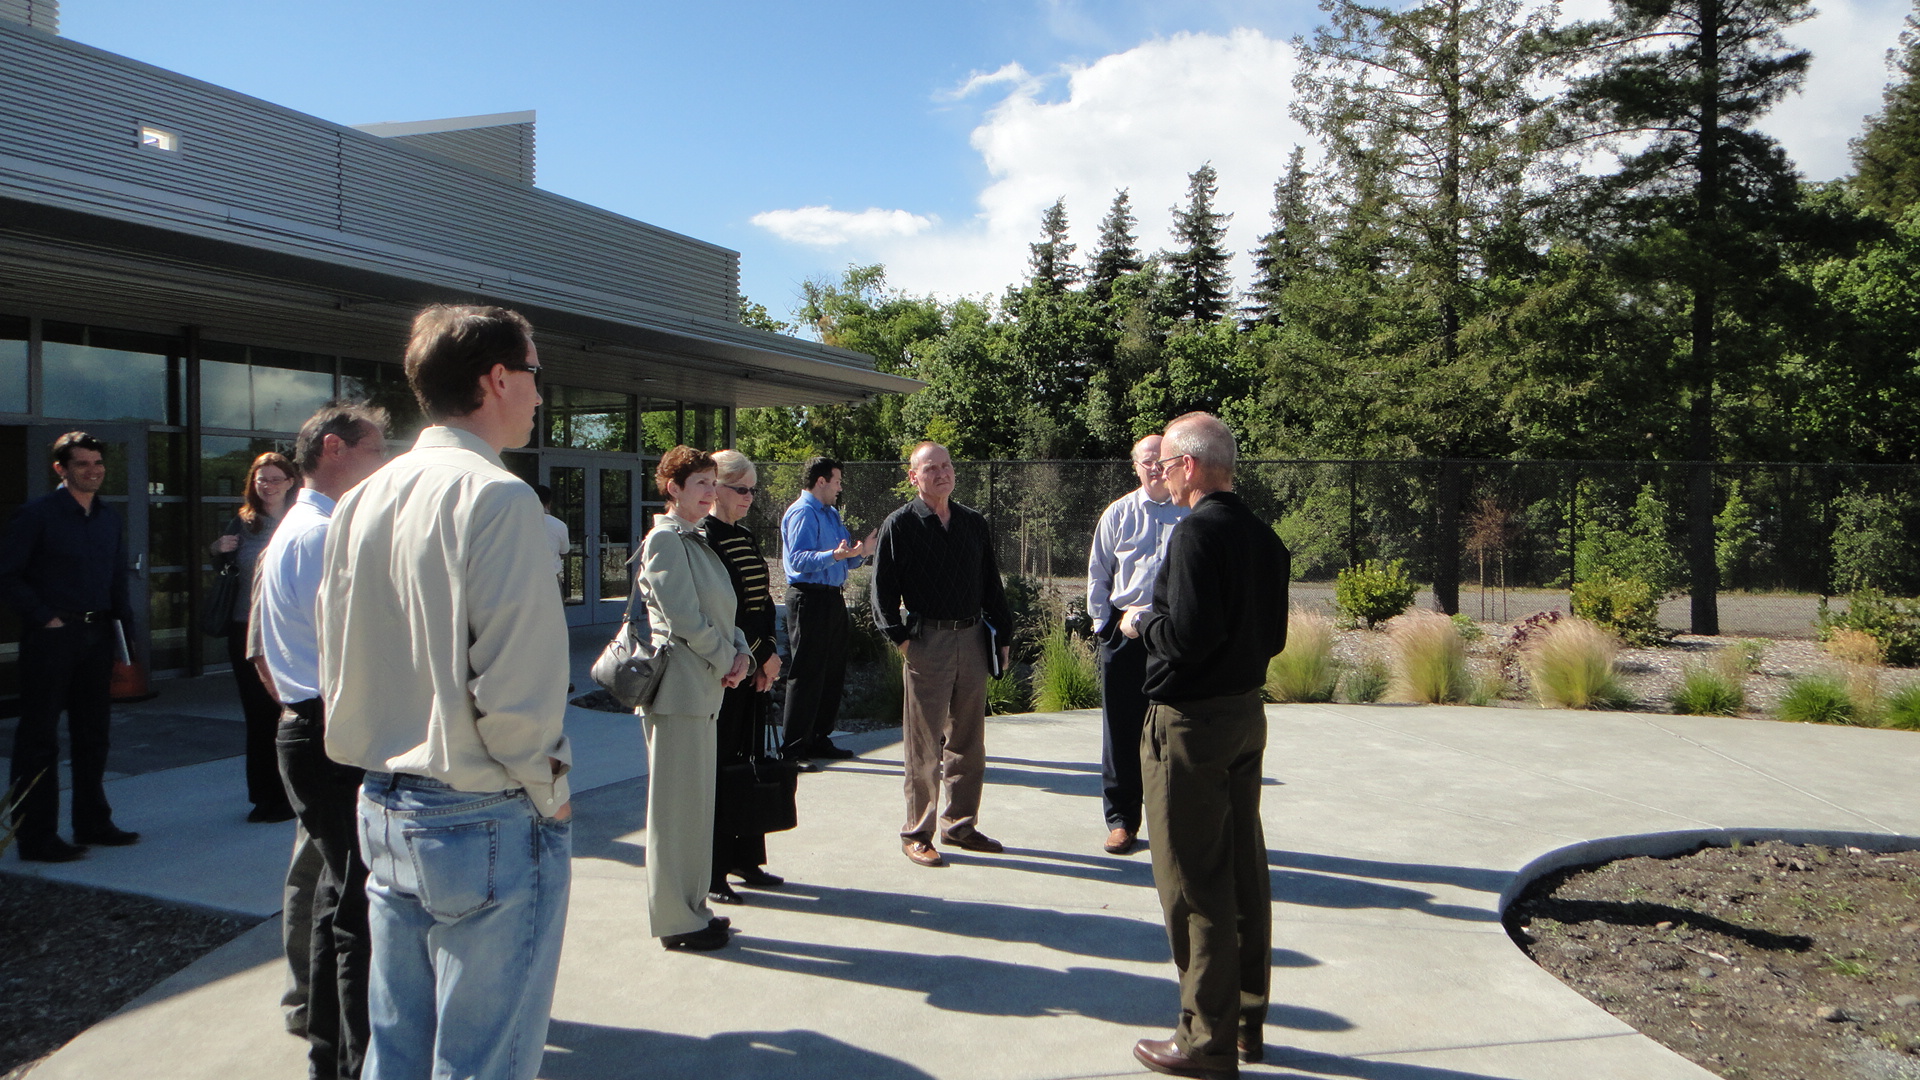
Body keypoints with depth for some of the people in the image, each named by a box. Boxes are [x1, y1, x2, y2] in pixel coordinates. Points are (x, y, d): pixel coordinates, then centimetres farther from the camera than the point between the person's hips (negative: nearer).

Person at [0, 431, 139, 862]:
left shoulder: (110, 517, 12)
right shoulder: (38, 514, -6)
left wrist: (123, 626, 7)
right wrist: (45, 617, -13)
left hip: (96, 633, 7)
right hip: (51, 635, -6)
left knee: (92, 731, 13)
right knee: (39, 737, -1)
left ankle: (92, 823, 24)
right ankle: (35, 836, 4)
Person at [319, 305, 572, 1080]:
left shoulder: (360, 502, 7)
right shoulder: (495, 497, -17)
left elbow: (337, 666, 13)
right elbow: (516, 684, -22)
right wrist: (549, 791, -7)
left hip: (383, 813, 8)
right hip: (487, 824, -8)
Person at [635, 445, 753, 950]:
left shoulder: (696, 540, 17)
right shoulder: (665, 539, -11)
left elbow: (722, 610, 17)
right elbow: (683, 618, -17)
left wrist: (741, 652, 0)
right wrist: (726, 662, -7)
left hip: (704, 689, 9)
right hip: (679, 687, -9)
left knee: (697, 801, 15)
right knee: (677, 804, -1)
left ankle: (691, 907, 25)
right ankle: (676, 920, 8)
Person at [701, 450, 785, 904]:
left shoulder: (746, 537, 14)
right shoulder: (703, 539, -11)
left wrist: (768, 654, 1)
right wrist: (763, 654, -12)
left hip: (756, 668, 8)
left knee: (750, 761, 12)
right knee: (717, 766, -2)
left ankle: (745, 859, 22)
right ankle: (710, 872, 6)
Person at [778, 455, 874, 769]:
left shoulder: (831, 513, 21)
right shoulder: (802, 513, -10)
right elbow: (798, 558, -22)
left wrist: (860, 552, 6)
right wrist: (833, 555, -34)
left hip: (832, 599, 10)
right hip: (809, 599, -10)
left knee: (833, 674, 13)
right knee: (806, 675, -8)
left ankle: (819, 740, 25)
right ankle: (792, 749, -3)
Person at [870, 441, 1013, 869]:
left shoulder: (974, 523, 13)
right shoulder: (900, 525, -1)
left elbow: (991, 584, 17)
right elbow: (883, 588, -4)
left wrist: (1002, 634, 13)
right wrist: (900, 637, -11)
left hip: (972, 639, 5)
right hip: (927, 641, -5)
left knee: (968, 741, 11)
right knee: (924, 745, 0)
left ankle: (961, 824, 23)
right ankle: (916, 834, 10)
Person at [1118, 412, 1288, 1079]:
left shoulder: (1198, 531, -19)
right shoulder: (1263, 536, 8)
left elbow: (1189, 635, -26)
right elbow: (1274, 636, 13)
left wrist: (1141, 623, -6)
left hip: (1190, 723, -9)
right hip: (1247, 714, 9)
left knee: (1194, 883, 0)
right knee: (1244, 872, 16)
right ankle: (1246, 1019, 28)